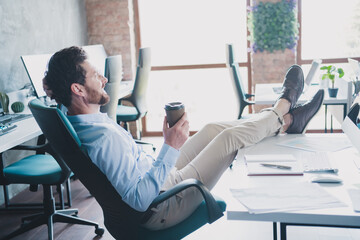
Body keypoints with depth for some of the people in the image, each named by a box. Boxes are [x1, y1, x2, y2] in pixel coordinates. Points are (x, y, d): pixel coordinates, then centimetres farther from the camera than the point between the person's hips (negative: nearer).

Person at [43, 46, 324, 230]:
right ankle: (281, 110, 25)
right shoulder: (104, 137, -36)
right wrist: (171, 148, -36)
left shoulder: (77, 124, -4)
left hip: (158, 179, 10)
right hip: (162, 206, -10)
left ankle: (286, 122, 28)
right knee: (230, 136, -5)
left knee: (213, 128, 12)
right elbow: (140, 198, -36)